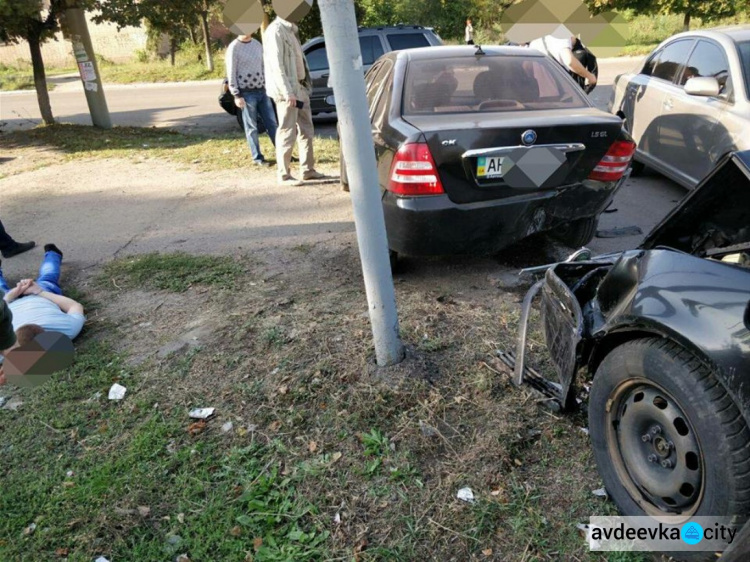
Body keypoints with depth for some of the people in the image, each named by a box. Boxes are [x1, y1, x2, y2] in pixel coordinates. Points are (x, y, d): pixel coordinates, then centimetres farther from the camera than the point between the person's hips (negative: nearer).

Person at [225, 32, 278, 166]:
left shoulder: (257, 44, 11)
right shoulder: (234, 48, -6)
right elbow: (231, 73, -8)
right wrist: (236, 95, -12)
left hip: (262, 90, 5)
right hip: (247, 93, -5)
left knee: (272, 123, 6)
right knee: (251, 127, 0)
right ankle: (257, 158, 7)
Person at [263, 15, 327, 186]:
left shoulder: (290, 29, 17)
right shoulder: (275, 31, -12)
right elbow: (276, 64, -20)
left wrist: (305, 85, 15)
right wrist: (287, 92, -24)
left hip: (300, 88, 10)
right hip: (287, 91, -9)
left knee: (306, 130, 12)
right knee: (287, 133, -6)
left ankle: (307, 169, 20)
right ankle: (284, 175, 0)